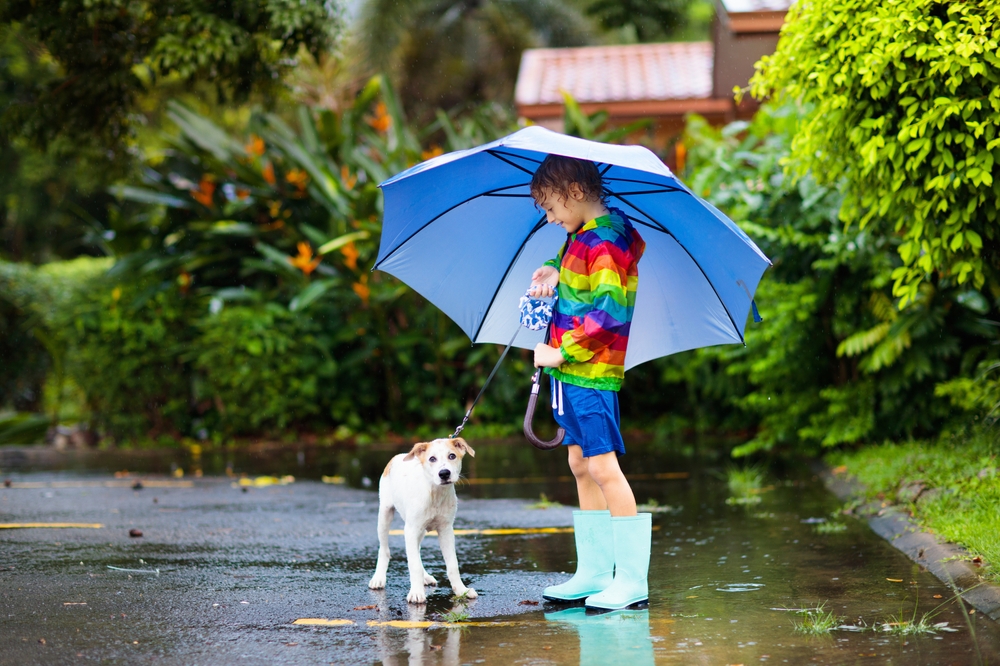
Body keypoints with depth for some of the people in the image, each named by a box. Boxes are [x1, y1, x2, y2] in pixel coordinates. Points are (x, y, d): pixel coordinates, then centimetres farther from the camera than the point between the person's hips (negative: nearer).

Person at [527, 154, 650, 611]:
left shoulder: (605, 241, -15)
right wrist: (552, 271, 13)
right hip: (571, 372, 10)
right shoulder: (581, 237, 14)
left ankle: (632, 581, -8)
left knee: (603, 467, -10)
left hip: (591, 372, -10)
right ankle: (593, 574, 18)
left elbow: (610, 309, -22)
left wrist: (562, 352, -18)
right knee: (581, 466, 12)